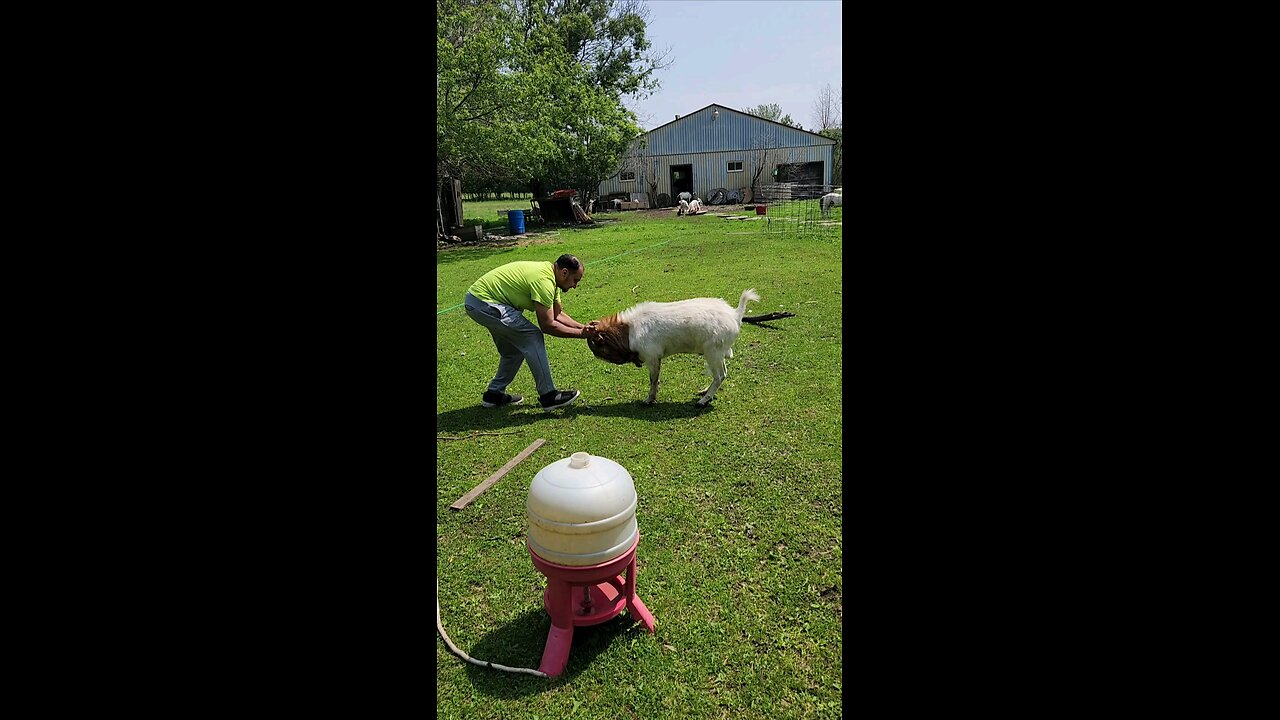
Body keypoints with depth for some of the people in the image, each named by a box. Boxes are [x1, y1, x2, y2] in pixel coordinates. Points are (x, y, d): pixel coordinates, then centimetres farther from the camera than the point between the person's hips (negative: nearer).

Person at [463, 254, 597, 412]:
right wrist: (580, 334, -14)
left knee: (514, 349, 17)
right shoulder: (544, 281, -23)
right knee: (532, 337, -12)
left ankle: (494, 394, 27)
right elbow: (547, 325, -21)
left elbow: (558, 314, 13)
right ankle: (549, 396, -7)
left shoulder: (548, 274, 9)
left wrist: (583, 327, 3)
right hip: (483, 303, -11)